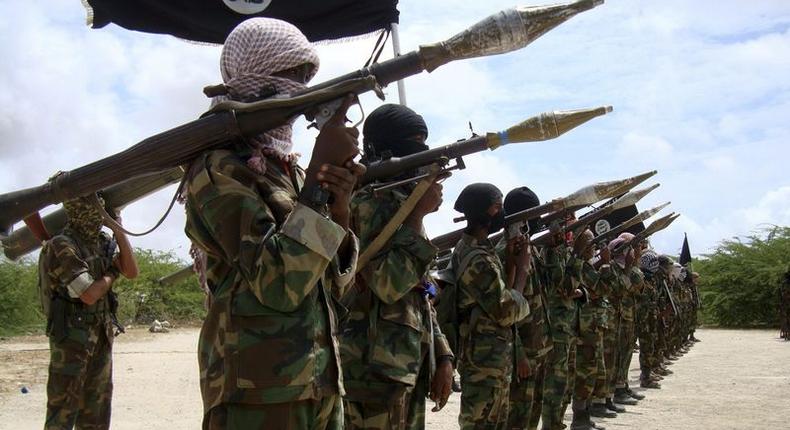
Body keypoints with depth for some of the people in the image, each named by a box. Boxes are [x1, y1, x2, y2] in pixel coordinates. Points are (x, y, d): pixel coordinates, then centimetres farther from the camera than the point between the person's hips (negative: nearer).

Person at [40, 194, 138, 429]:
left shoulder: (102, 241, 7)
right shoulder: (62, 247, -17)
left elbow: (132, 272, 1)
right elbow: (89, 295, -22)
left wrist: (118, 230, -4)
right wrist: (112, 274, -4)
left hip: (102, 334, 8)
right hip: (72, 336, -8)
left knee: (97, 402, 13)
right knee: (64, 408, -3)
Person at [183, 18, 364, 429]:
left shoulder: (290, 170, 13)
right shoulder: (218, 168, -10)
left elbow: (333, 283, 11)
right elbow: (278, 283, -21)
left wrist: (340, 207, -6)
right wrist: (320, 169, -19)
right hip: (258, 395, -7)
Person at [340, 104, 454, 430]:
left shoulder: (403, 202, 18)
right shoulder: (370, 201, -10)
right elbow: (389, 284, -22)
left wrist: (443, 357, 14)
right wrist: (418, 215, -15)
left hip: (412, 362, 9)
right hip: (378, 365, -9)